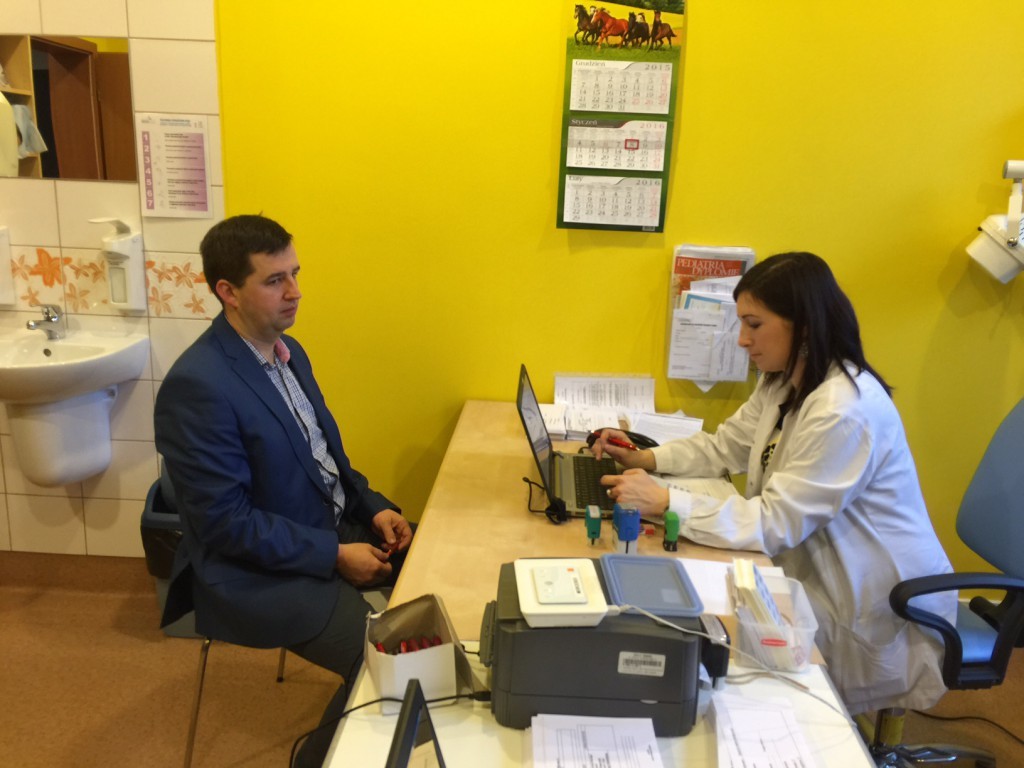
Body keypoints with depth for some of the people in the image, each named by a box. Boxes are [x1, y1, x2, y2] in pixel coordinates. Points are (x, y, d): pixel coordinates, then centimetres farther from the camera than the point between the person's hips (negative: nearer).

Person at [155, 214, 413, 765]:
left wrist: (373, 508, -2)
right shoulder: (198, 385, -24)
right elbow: (225, 523, -24)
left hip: (332, 528, 9)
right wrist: (335, 555, -22)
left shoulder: (287, 352, 4)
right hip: (261, 572, -9)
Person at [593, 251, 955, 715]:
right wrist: (646, 459, -5)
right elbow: (723, 449, 10)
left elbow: (777, 523, -28)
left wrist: (666, 502, -32)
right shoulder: (782, 384, 2)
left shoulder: (845, 411, -28)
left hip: (873, 612, -8)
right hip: (816, 575, 8)